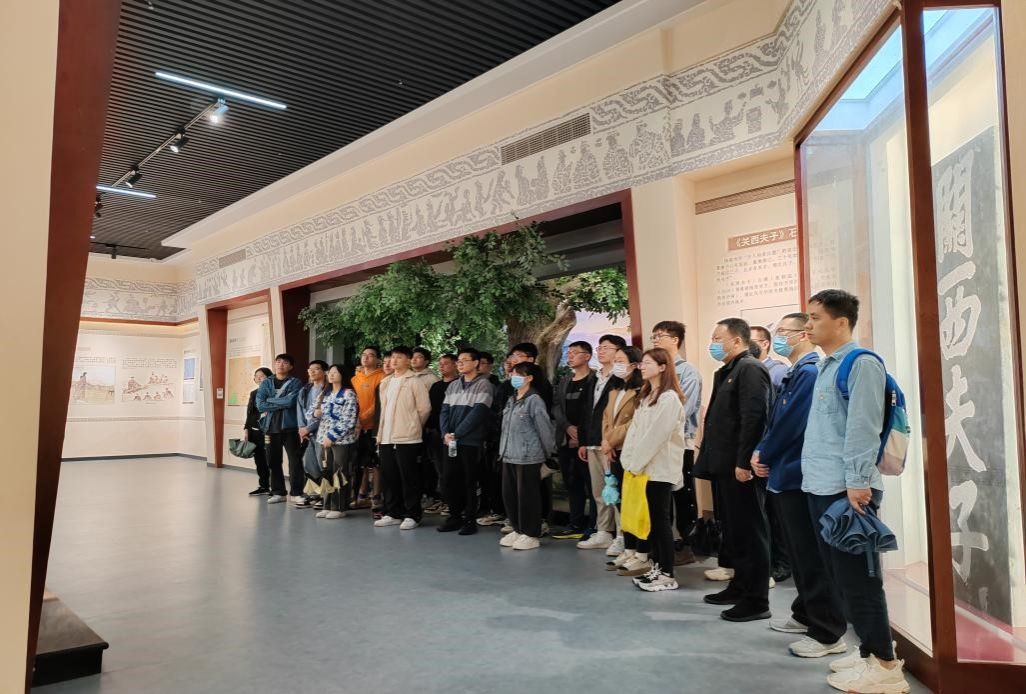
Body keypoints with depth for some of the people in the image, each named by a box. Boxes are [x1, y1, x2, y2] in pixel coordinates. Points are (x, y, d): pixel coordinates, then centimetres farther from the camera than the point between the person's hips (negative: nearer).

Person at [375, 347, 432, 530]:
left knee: (409, 478, -1)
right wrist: (381, 433, 15)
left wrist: (413, 426, 4)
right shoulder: (386, 382, 15)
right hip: (386, 438, 7)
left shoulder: (414, 382, -6)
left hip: (407, 438, -7)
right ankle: (393, 513, 21)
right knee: (389, 478, 11)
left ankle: (412, 515, 8)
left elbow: (424, 409, -5)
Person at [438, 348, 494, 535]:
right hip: (450, 442, 6)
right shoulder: (453, 385, 15)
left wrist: (456, 433, -13)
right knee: (448, 480, 7)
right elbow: (444, 410, 10)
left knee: (469, 482, 1)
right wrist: (445, 433, -7)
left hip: (471, 441, -6)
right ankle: (455, 517, 19)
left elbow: (478, 413, -13)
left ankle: (470, 520, 11)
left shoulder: (483, 385, -4)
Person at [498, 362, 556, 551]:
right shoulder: (511, 400, 13)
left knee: (527, 495, 0)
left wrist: (548, 452, -3)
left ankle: (531, 535, 13)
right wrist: (503, 449, 14)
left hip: (528, 456, -8)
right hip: (509, 455, 8)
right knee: (509, 493, 12)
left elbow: (544, 427, -9)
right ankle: (518, 530, 27)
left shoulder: (534, 400, -11)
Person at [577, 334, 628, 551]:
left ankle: (622, 536, 2)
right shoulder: (594, 379, 18)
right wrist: (583, 441, 17)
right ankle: (603, 533, 23)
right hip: (593, 444, 9)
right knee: (599, 493, 14)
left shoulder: (621, 380, -9)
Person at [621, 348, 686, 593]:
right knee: (651, 519, 12)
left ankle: (667, 575, 6)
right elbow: (635, 430, 11)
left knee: (661, 520, -2)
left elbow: (655, 435, -18)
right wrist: (628, 460, 2)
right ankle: (657, 567, 21)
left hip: (661, 468, -8)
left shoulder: (669, 398, -13)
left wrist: (636, 463, -13)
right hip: (644, 467, 8)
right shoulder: (645, 396, 15)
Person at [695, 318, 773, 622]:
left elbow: (754, 418, -22)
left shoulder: (750, 369, -13)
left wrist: (744, 462, -23)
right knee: (734, 531, 18)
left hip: (741, 467, -10)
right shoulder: (726, 372, 17)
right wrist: (712, 457, 16)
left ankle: (757, 601, 7)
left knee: (750, 532, -1)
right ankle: (740, 586, 30)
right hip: (726, 465, 10)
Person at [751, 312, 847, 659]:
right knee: (799, 554, 19)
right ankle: (806, 615, 33)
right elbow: (775, 422, 15)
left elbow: (790, 425, -21)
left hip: (799, 477, -10)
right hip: (786, 475, 10)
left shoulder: (810, 373, -17)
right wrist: (761, 453, 0)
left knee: (812, 558, -3)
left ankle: (828, 634, 6)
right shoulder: (794, 375, 15)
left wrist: (763, 455, -8)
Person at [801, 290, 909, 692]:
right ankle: (869, 650, 28)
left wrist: (857, 482, -21)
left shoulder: (861, 363, -11)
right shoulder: (825, 366, 16)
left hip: (847, 489, -9)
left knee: (858, 578, -2)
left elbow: (862, 428, -18)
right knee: (840, 576, 15)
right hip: (821, 487, 9)